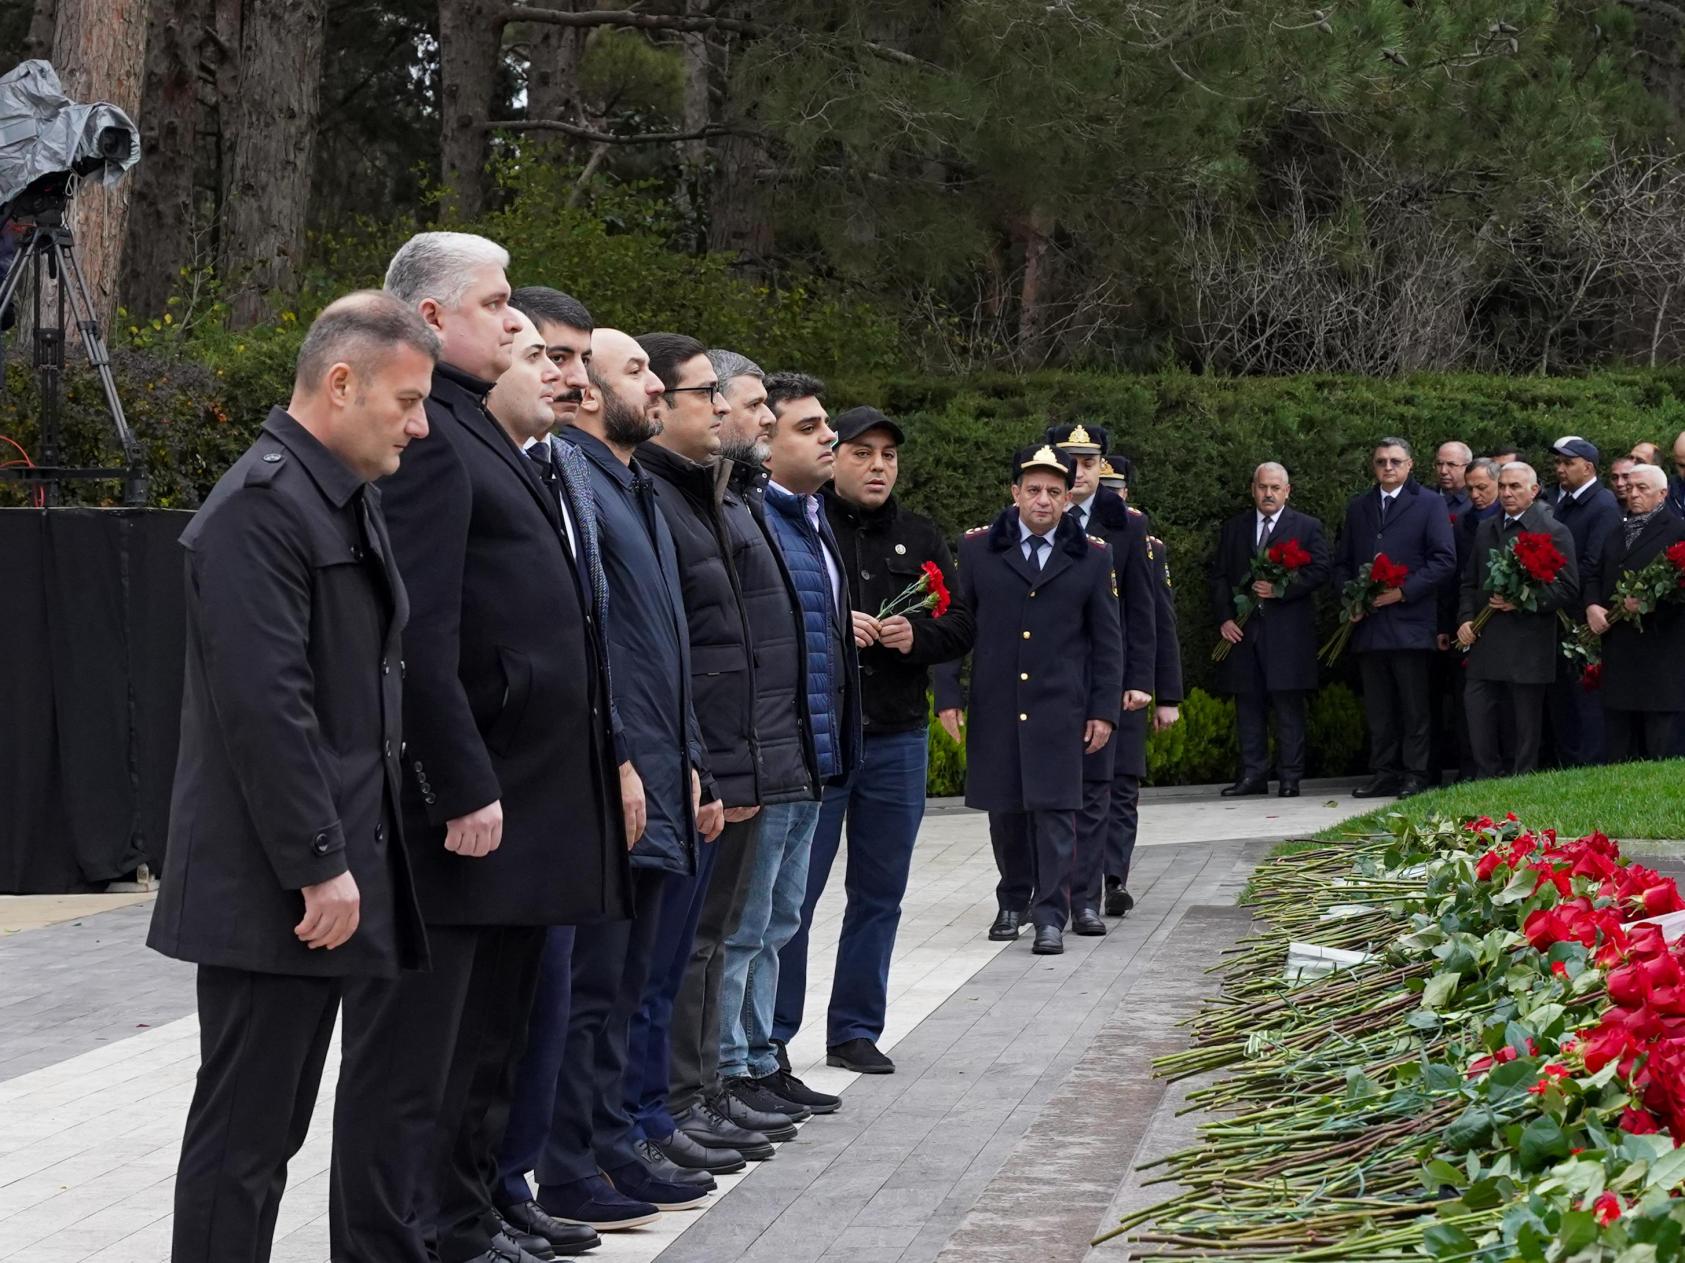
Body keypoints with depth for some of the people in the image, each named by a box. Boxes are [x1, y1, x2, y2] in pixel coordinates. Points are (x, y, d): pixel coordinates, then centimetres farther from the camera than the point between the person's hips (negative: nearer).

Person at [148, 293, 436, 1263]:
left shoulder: (353, 502, 15)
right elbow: (264, 705, -21)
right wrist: (320, 866, -20)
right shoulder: (261, 505, -15)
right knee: (246, 1135, -1)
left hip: (343, 872, 9)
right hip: (275, 889, -9)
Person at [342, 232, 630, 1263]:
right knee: (414, 1060, -3)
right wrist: (463, 789, -23)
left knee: (489, 1038, 19)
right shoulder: (426, 434, -15)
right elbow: (420, 635, -22)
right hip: (466, 799, -10)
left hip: (524, 791, 10)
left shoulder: (481, 432, 18)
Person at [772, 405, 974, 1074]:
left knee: (879, 894, 10)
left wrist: (917, 635, -9)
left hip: (897, 738, 5)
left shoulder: (919, 538, 13)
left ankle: (856, 1030, 20)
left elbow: (961, 624, 10)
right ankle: (770, 1035, 6)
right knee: (793, 893, -2)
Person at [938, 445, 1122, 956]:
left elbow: (1108, 641, 6)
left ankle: (1051, 914, -2)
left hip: (1059, 710, -1)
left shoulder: (1092, 557, 4)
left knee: (1055, 809, -6)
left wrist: (1103, 710, 1)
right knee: (1004, 809, 9)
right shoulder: (977, 548, 4)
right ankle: (1012, 901, 26)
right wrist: (949, 696, 0)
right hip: (994, 708, 1)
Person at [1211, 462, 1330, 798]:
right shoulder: (1234, 528, 15)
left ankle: (1290, 777, -1)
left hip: (1288, 631, -3)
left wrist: (1282, 589, -15)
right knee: (1248, 705, 4)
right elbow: (1219, 577, 12)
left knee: (1289, 707, -3)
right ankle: (1253, 774, 9)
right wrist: (1224, 618, -1)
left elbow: (1319, 571, -2)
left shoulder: (1307, 527, 7)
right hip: (1242, 630, 3)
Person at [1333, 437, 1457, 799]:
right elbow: (1342, 561, 20)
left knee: (1415, 707, -2)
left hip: (1409, 621, -5)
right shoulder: (1357, 507, 17)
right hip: (1368, 622, 5)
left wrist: (1404, 591, -13)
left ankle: (1416, 774, 2)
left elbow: (1444, 558, -5)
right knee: (1378, 709, 7)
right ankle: (1384, 773, 12)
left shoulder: (1429, 504, 2)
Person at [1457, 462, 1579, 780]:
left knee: (1525, 727, 2)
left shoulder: (1554, 532, -2)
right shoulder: (1485, 530, 17)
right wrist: (1466, 619, 5)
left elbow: (1567, 589, -6)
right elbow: (1470, 583, 22)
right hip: (1485, 645, 5)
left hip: (1528, 647, -5)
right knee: (1478, 719, -1)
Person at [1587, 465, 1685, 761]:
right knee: (1620, 747, 8)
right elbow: (1595, 577, 16)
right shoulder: (1616, 534, 20)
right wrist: (1592, 606, -2)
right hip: (1618, 649, 6)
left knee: (1658, 747, -5)